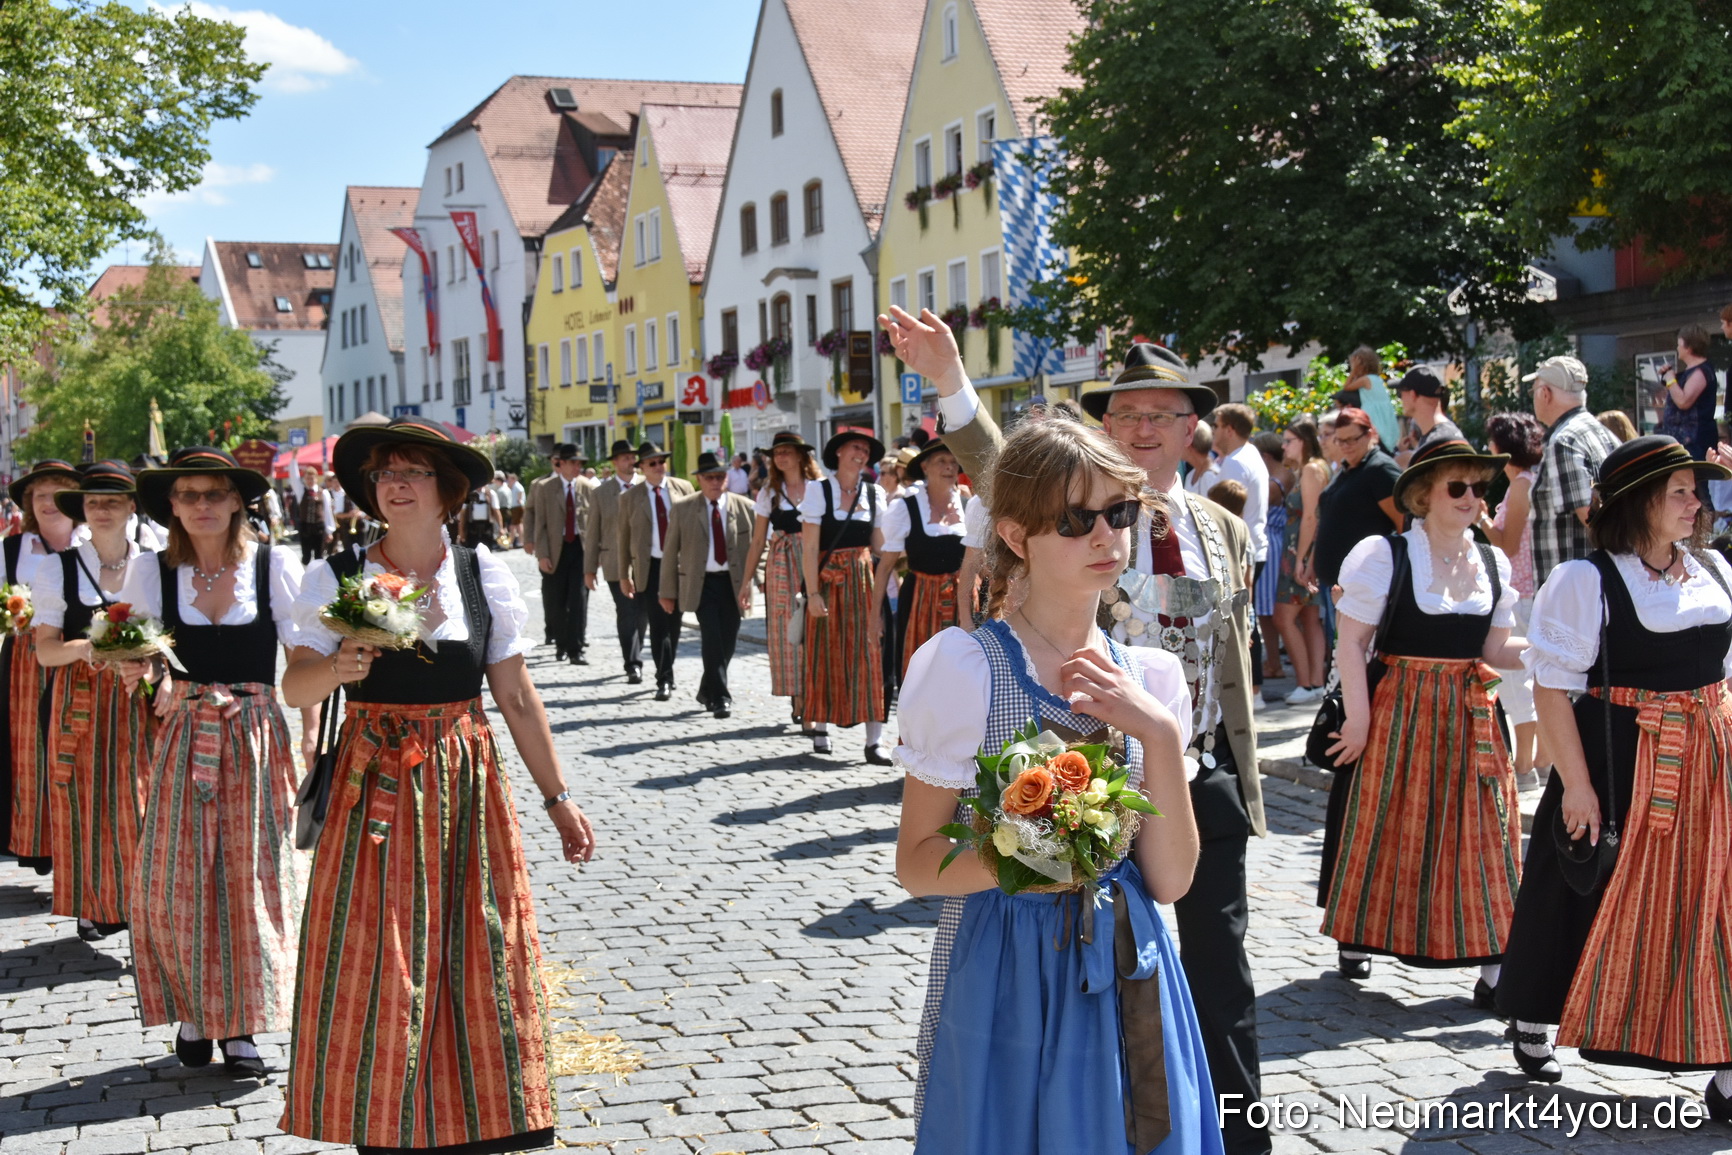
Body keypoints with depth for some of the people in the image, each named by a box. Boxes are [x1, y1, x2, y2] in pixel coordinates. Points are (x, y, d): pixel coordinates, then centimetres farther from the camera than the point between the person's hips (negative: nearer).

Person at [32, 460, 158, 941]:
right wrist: (84, 647, -22)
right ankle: (93, 904, 16)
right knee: (87, 802, 3)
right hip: (80, 700, 0)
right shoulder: (59, 571, 0)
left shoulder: (154, 568, 3)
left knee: (142, 802, -2)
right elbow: (45, 650, -3)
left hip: (140, 699, 0)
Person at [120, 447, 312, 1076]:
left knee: (252, 876, 1)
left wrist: (311, 740, -9)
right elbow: (136, 664, 8)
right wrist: (133, 669, -15)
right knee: (174, 879, 0)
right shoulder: (152, 574, 2)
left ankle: (240, 1024, 13)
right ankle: (193, 1012, 19)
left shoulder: (275, 566, -3)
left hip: (255, 737, -1)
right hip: (182, 736, 1)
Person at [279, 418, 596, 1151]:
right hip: (373, 792, -1)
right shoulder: (336, 580, -1)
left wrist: (557, 799, 4)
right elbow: (294, 689, -9)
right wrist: (337, 667, -30)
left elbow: (517, 701, 5)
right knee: (374, 978, 1)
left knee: (475, 968, 4)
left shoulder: (484, 575, 2)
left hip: (466, 793, 1)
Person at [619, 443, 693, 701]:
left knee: (673, 623, 9)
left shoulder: (683, 488, 5)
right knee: (658, 624, -7)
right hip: (649, 568, -2)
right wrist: (624, 575, 5)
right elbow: (624, 538, 7)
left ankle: (665, 675, 25)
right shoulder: (630, 498, 4)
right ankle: (665, 680, -5)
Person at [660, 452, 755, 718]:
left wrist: (752, 583, -2)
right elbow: (670, 551, 5)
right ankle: (720, 697, -11)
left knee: (727, 642, 6)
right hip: (701, 583, -2)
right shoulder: (683, 508, 1)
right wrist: (668, 591, 3)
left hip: (734, 583, 2)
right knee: (713, 638, -15)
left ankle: (707, 691, 26)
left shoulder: (745, 507, 2)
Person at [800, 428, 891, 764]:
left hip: (864, 581, 2)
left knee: (869, 657, -3)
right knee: (826, 657, 5)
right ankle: (820, 726, 21)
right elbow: (809, 547, -6)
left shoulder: (874, 494, 8)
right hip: (828, 581, -2)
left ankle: (874, 741, -3)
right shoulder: (818, 491, -2)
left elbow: (880, 546, 6)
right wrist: (813, 593, -13)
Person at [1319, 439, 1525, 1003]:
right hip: (1398, 711, -4)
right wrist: (1359, 720, -13)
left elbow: (1495, 649, 10)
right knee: (1388, 827, 6)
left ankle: (1492, 964, 5)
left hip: (1470, 716, 4)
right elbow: (1350, 644, -10)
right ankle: (1357, 936, 26)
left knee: (1478, 832, 2)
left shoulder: (1492, 562, 7)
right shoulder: (1384, 555, -9)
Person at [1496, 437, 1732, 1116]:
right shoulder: (1585, 580, -9)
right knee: (1578, 898, 8)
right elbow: (1553, 687, -12)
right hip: (1616, 762, -5)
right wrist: (1577, 785, -16)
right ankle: (1531, 1027, 30)